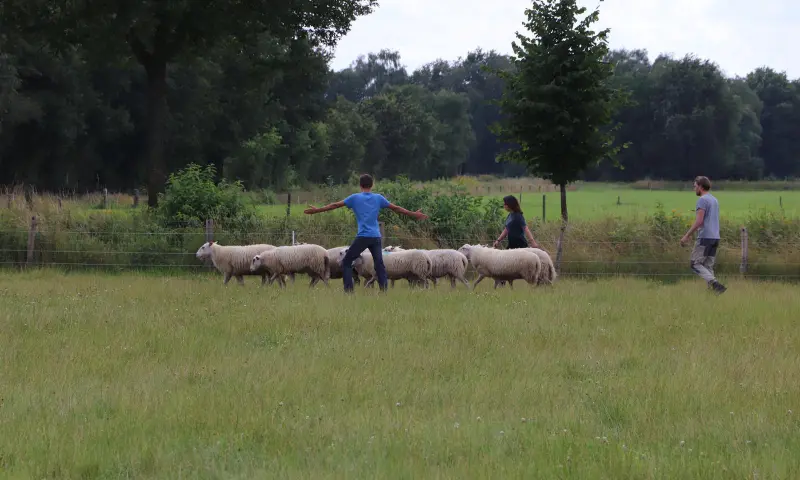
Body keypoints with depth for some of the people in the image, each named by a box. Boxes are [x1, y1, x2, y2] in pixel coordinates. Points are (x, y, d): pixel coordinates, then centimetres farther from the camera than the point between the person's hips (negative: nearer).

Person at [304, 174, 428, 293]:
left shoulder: (355, 198, 4)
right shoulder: (378, 198, 10)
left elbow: (335, 205, 8)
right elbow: (396, 208, 15)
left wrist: (317, 210, 16)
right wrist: (414, 215, 25)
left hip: (363, 237, -3)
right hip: (376, 237, 3)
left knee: (346, 262, 7)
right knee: (379, 264, 7)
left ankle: (349, 290, -4)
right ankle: (384, 290, -6)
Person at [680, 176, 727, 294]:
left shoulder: (702, 200, -10)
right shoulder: (714, 200, 19)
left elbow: (699, 221, -18)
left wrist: (686, 236, -14)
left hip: (705, 237, -9)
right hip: (715, 237, 9)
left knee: (695, 263, -6)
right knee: (708, 266, 9)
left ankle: (714, 283, -21)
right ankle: (711, 289, 1)